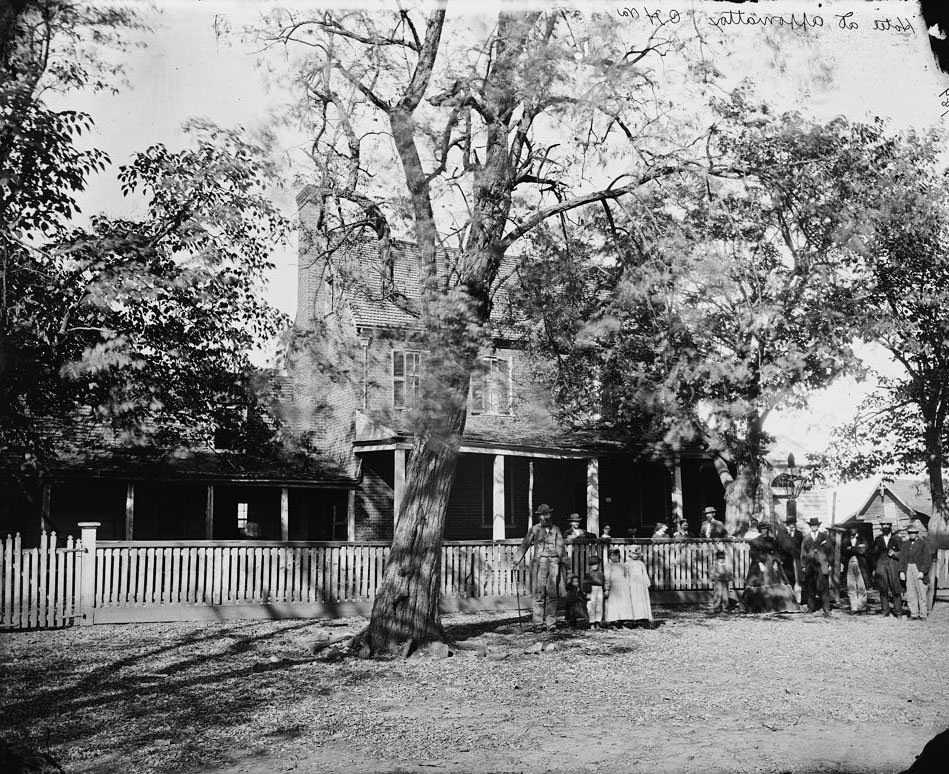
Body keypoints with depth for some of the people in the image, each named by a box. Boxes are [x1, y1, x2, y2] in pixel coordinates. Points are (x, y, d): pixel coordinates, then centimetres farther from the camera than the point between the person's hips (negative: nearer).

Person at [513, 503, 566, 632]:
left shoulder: (556, 529, 12)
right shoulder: (534, 529, 5)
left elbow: (560, 546, 18)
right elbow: (525, 545, 6)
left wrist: (564, 560, 16)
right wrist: (516, 560, 1)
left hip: (554, 563, 2)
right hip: (539, 562, -2)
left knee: (552, 593, 0)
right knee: (539, 593, -4)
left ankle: (551, 623, 5)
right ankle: (538, 623, 0)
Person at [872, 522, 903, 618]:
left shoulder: (896, 539, 9)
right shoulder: (878, 539, 14)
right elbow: (874, 554, 15)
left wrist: (894, 554, -12)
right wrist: (874, 568, 10)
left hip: (893, 566, -2)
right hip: (881, 566, 2)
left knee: (896, 590, -5)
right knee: (883, 590, 1)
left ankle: (898, 612, 0)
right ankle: (885, 611, 7)